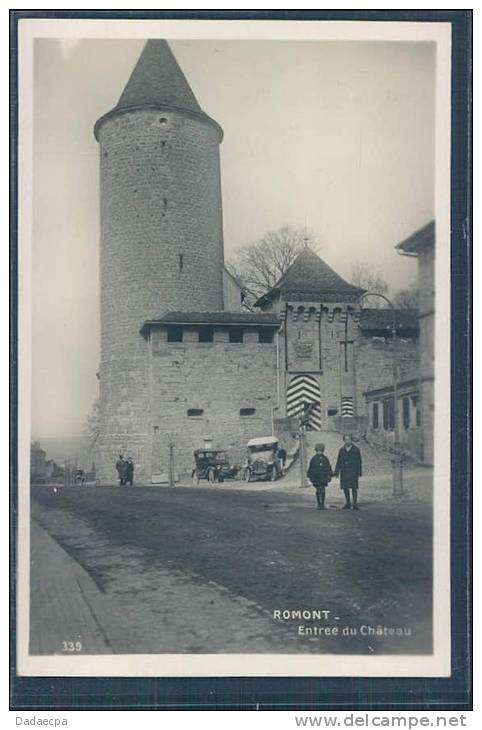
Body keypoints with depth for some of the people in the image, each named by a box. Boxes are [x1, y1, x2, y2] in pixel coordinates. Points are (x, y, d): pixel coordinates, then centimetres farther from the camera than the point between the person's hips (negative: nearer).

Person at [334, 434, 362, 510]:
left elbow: (359, 461, 3)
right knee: (345, 488, 4)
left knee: (354, 488, -7)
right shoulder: (342, 450, 11)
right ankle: (347, 503, 15)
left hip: (353, 472, -3)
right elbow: (338, 461, 11)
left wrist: (359, 472, -4)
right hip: (344, 472, 3)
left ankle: (355, 504, -2)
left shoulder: (356, 449, 4)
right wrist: (336, 471, 3)